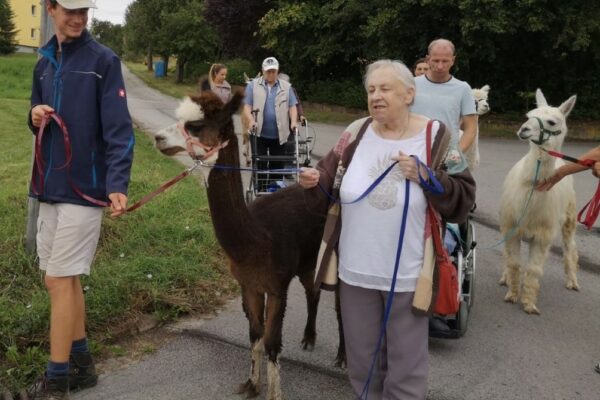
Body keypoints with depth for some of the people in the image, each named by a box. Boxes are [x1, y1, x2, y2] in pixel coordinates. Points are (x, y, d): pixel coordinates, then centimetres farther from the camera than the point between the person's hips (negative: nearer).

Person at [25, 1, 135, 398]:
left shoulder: (103, 60, -7)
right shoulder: (44, 63, 13)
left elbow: (118, 128, -15)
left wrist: (117, 184, -27)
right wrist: (36, 118, -3)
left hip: (83, 187, -7)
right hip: (49, 187, 7)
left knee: (60, 281, -4)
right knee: (63, 280, 13)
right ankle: (81, 363, 27)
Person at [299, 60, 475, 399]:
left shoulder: (436, 137, -8)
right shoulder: (356, 134, -1)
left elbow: (463, 200, -10)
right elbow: (328, 197, 1)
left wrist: (425, 177, -24)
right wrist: (313, 184, -20)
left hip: (408, 275, -3)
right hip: (356, 271, 3)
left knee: (406, 369, 13)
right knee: (362, 363, 20)